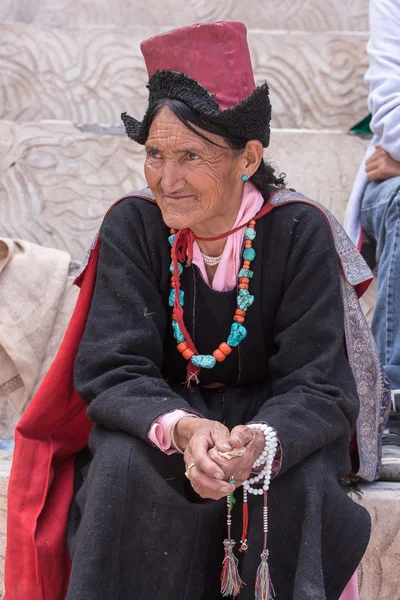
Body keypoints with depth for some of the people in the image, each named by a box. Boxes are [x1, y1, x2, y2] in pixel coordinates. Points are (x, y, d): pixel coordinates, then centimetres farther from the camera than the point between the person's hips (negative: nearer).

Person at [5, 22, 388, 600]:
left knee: (294, 483, -31)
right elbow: (112, 372, -17)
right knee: (127, 469, -30)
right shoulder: (133, 225, -14)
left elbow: (318, 387, -19)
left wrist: (260, 443, -42)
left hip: (273, 417, 0)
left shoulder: (300, 232, -19)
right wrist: (183, 429, -39)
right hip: (155, 414, 1)